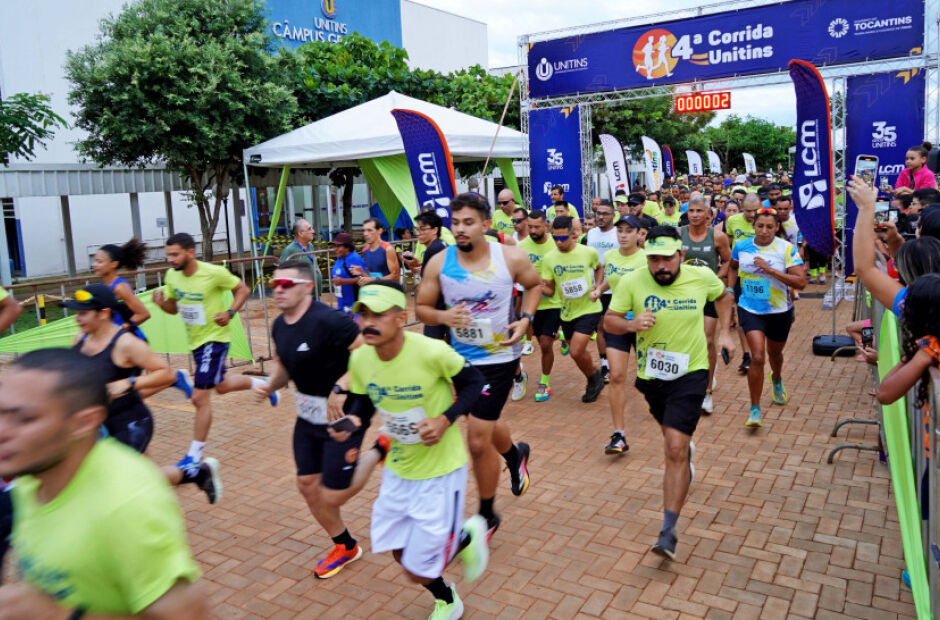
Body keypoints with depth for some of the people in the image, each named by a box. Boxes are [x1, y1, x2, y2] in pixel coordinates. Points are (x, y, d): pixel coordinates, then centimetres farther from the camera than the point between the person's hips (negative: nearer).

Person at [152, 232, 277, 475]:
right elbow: (174, 307, 10)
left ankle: (195, 456, 6)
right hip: (195, 339, 8)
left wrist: (230, 312, -22)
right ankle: (261, 384, 50)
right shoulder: (171, 276, -3)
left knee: (200, 397, -8)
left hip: (214, 338, -7)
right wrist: (162, 302, -13)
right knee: (220, 386, 24)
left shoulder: (214, 273, -21)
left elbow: (242, 289, -7)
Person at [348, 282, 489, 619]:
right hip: (398, 469, 6)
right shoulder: (360, 358, -12)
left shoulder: (432, 351, -28)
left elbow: (474, 382, -13)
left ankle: (468, 537, 30)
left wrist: (445, 420, -26)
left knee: (419, 572, -1)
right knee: (402, 554, 18)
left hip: (440, 470, -5)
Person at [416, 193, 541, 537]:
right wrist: (442, 317, -22)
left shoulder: (511, 258, -13)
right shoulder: (439, 263, -10)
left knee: (478, 438, -6)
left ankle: (487, 516, 17)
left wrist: (526, 319, -8)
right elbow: (421, 307, 0)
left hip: (499, 356, -4)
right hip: (462, 357, 4)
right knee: (487, 426, 24)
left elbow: (534, 285, 8)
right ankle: (515, 454, 61)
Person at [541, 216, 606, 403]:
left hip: (589, 309, -4)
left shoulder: (589, 252, -13)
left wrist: (597, 287, -7)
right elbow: (550, 289, -1)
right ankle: (594, 381, 43)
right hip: (567, 311, 4)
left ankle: (594, 377, 16)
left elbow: (599, 268, 10)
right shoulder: (549, 258, -8)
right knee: (578, 352, 16)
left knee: (576, 352, -15)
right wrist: (541, 288, -25)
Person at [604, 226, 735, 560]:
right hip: (651, 374, 3)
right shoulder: (632, 282, -14)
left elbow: (724, 296, 12)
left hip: (690, 373, -2)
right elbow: (609, 320, -8)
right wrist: (630, 324, -28)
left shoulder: (702, 277, -10)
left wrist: (725, 333, 3)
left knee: (676, 449, -14)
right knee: (674, 437, 25)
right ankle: (687, 450, 64)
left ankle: (668, 531, -7)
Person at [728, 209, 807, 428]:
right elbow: (733, 267, 18)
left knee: (775, 353, 22)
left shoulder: (787, 249, -14)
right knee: (757, 357, -16)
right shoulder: (741, 246, -5)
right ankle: (755, 409, -5)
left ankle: (777, 380, 60)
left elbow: (801, 282, -21)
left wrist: (769, 269, -28)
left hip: (779, 311, 0)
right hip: (750, 309, 0)